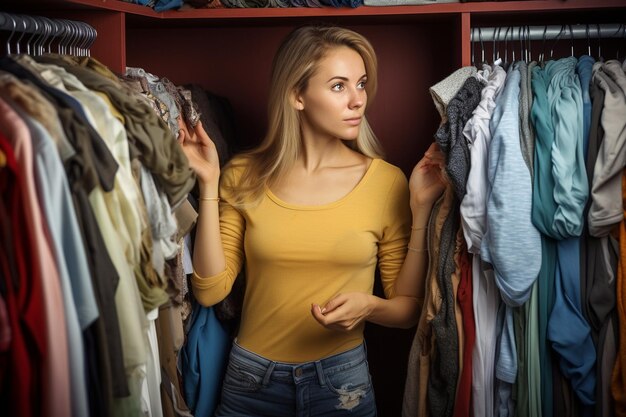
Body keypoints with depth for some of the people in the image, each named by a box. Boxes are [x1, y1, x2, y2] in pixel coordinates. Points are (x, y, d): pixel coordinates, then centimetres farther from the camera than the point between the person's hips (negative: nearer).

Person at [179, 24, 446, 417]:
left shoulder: (386, 181, -7)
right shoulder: (245, 177, -4)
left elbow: (410, 307, -1)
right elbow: (211, 289, -9)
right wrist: (209, 184, -12)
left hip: (341, 383, 0)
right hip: (252, 381, 1)